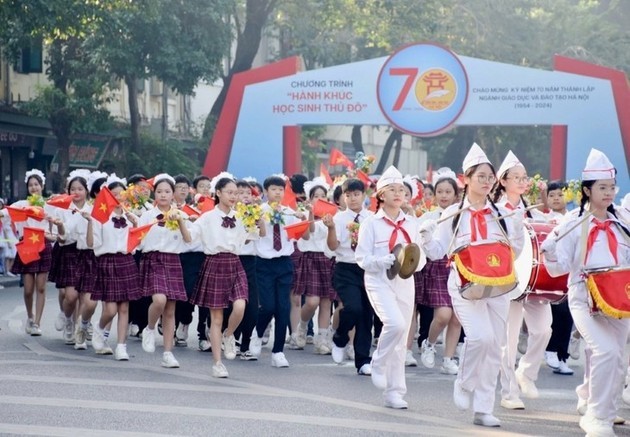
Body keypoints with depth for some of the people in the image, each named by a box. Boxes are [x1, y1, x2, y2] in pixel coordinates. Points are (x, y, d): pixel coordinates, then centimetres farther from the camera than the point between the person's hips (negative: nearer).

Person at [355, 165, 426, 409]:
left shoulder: (411, 224, 12)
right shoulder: (371, 223, -1)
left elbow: (422, 259, 12)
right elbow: (362, 258, -6)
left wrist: (414, 260, -11)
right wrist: (388, 260, -21)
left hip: (405, 283, 5)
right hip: (380, 281, -5)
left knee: (401, 339, 5)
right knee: (395, 323, -28)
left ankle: (394, 392, 12)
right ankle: (379, 364, -2)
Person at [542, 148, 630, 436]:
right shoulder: (574, 223, -1)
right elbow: (560, 267, -5)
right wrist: (550, 253, -24)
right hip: (584, 298, -5)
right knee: (606, 351, -23)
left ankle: (588, 398, 37)